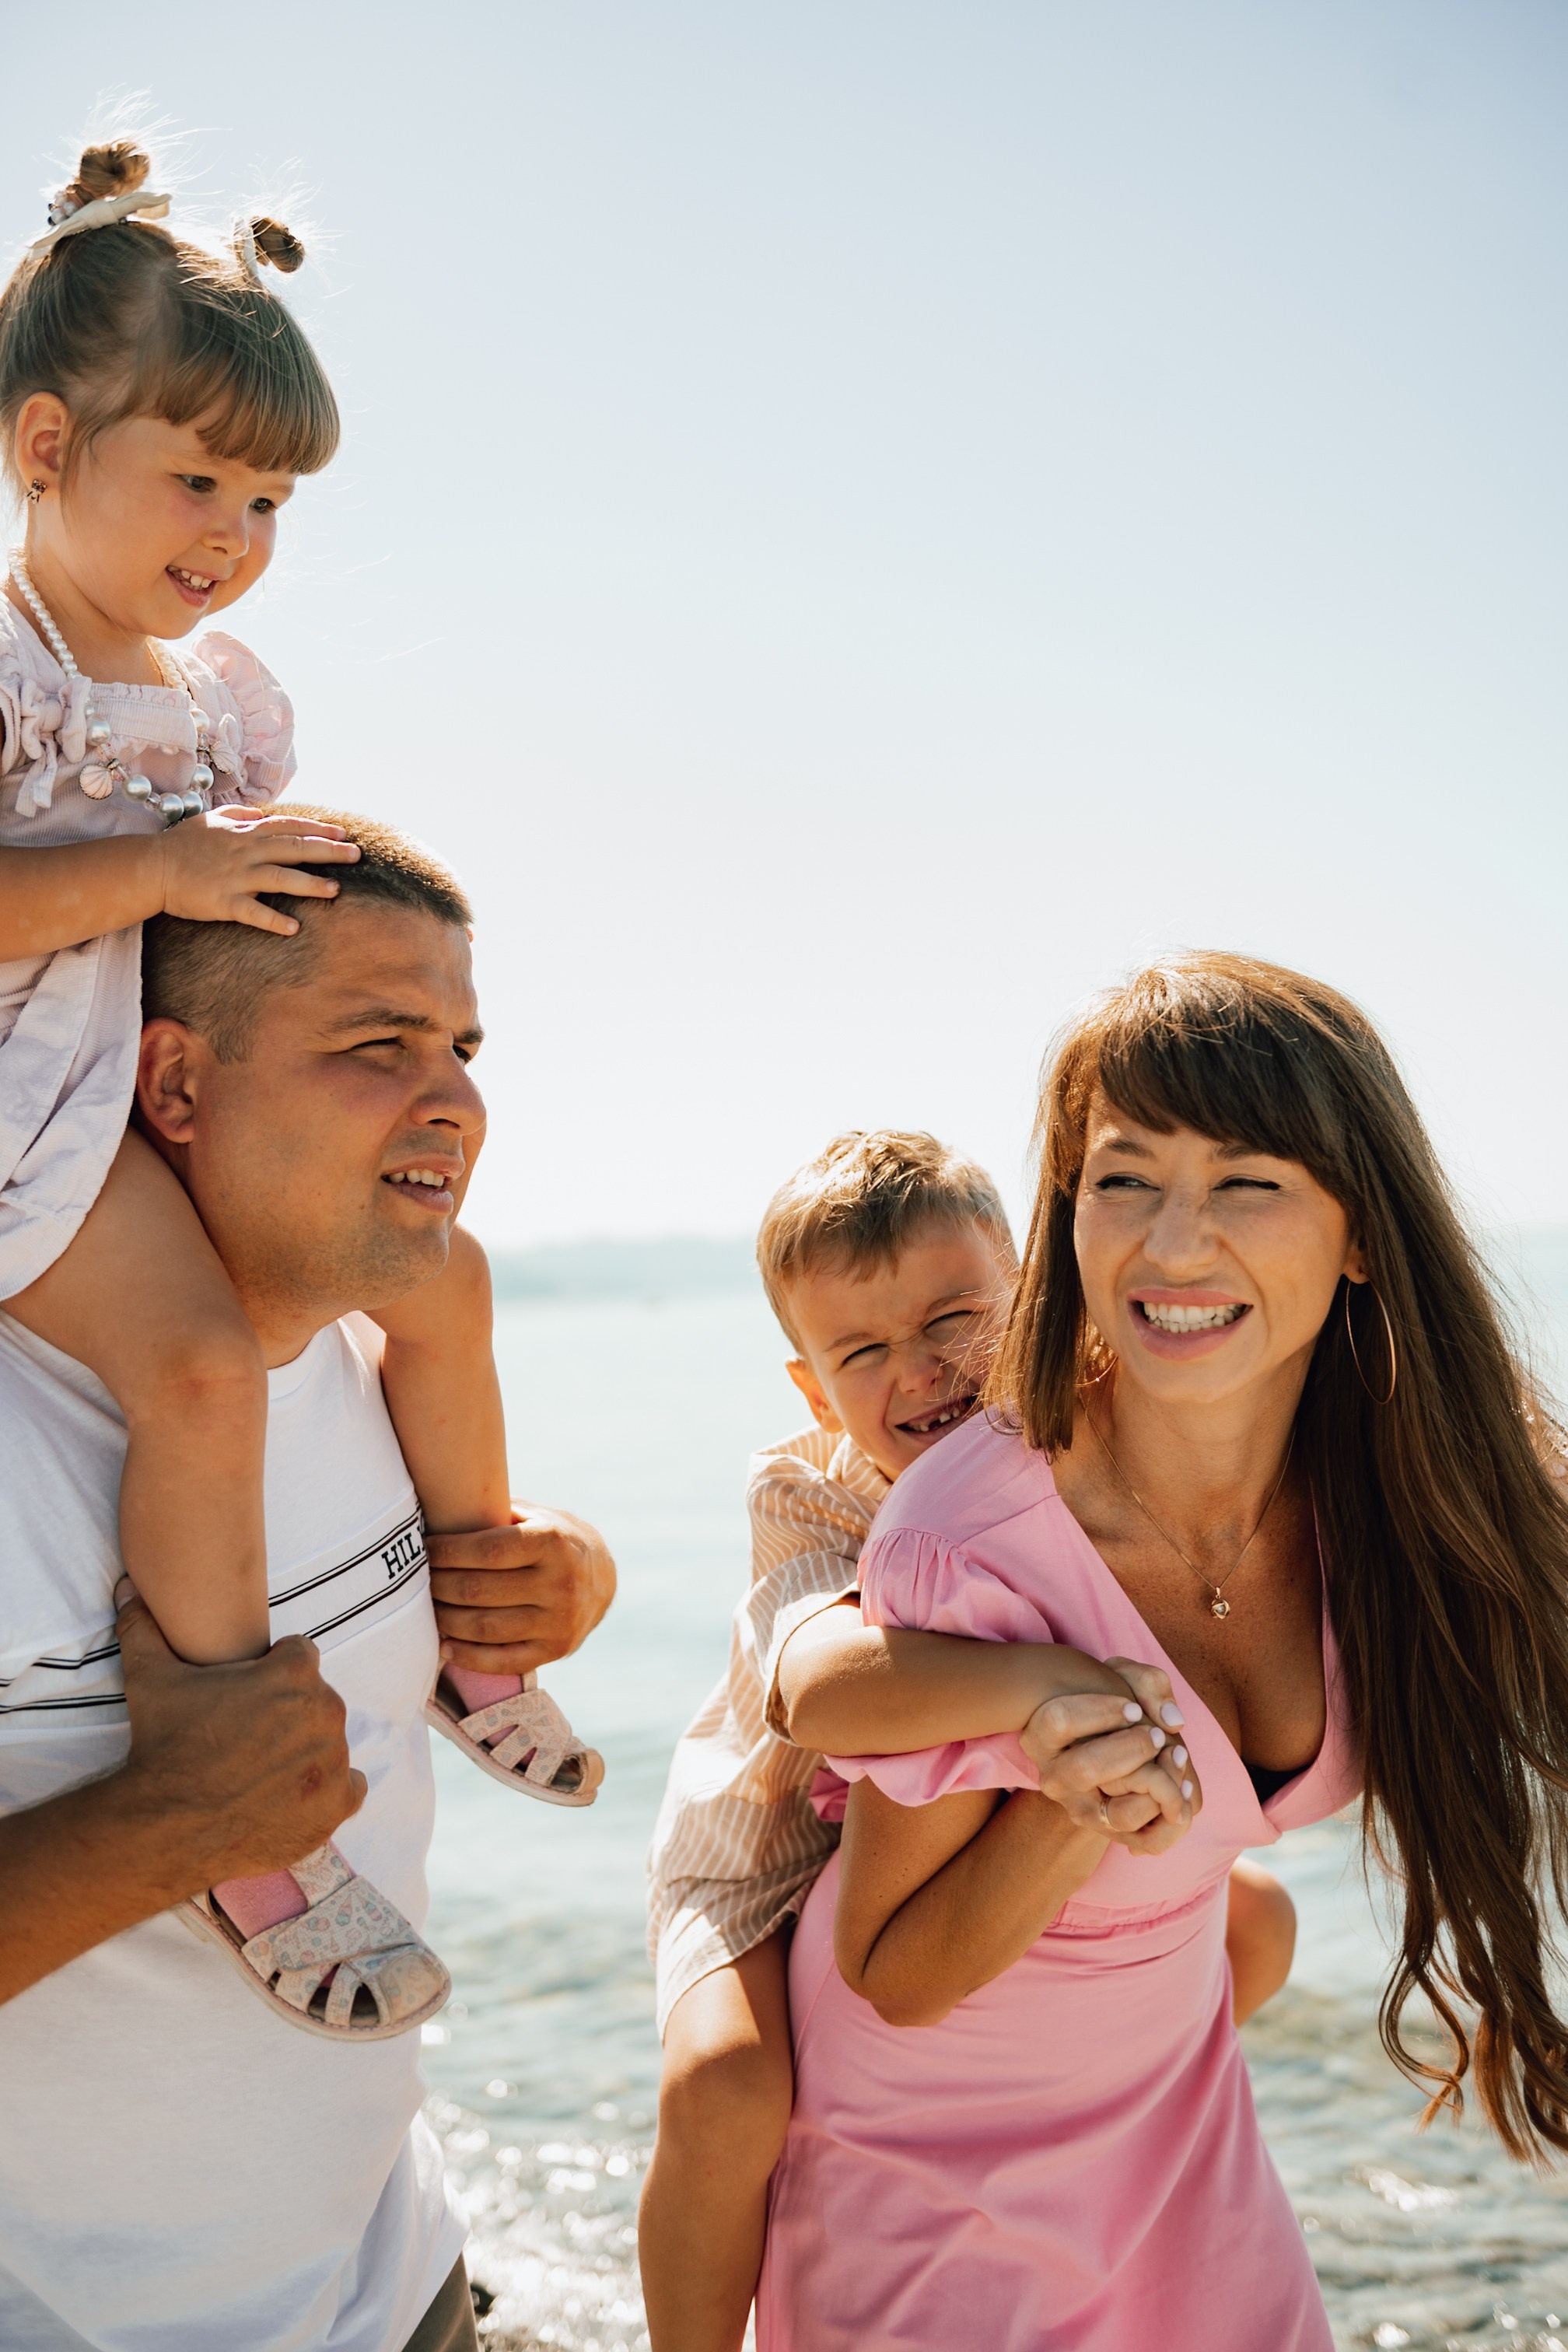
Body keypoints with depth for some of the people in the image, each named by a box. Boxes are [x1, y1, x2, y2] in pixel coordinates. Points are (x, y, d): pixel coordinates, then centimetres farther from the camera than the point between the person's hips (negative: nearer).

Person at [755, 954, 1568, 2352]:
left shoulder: (1365, 1489, -15)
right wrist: (1074, 1817, -33)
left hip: (1175, 2113, 5)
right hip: (934, 2153, -5)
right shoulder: (967, 1552, -32)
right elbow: (894, 1977, -19)